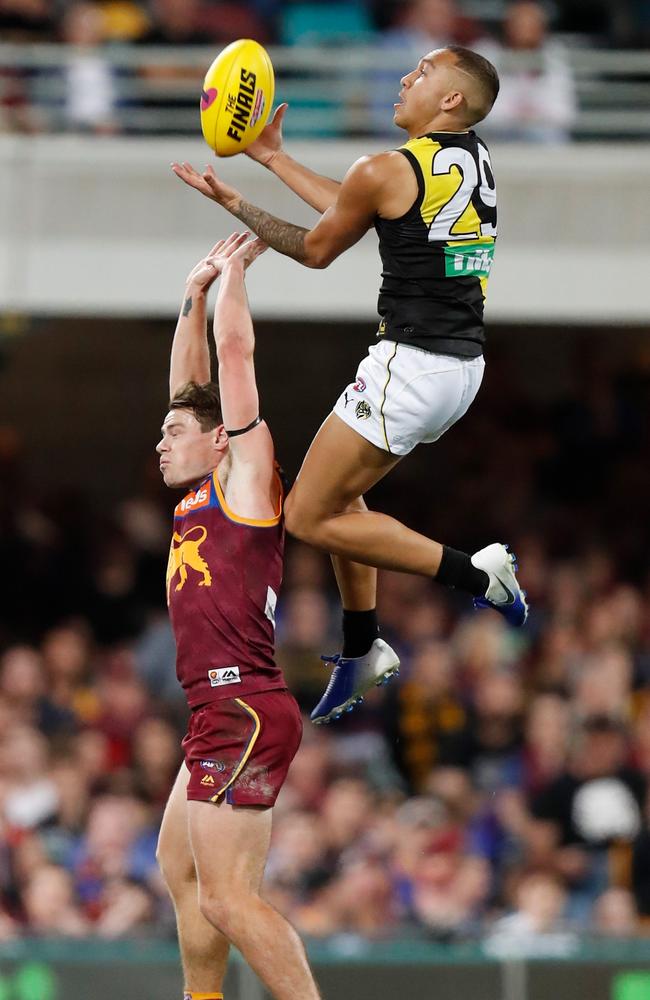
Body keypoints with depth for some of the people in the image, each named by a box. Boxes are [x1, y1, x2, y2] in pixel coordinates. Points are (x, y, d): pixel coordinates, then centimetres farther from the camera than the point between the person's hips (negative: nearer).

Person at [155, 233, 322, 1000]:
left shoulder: (245, 479, -4)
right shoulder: (201, 495, 17)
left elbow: (235, 354, -5)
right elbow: (192, 381, 27)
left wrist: (234, 273, 6)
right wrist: (196, 291, 25)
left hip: (244, 712, -10)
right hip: (220, 713, 10)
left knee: (227, 897, -15)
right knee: (180, 871, 19)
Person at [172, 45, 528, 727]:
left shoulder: (386, 171, -14)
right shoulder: (475, 161, 10)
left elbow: (315, 249, 2)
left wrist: (235, 204, 14)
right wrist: (273, 159, 29)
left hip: (411, 364, -9)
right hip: (465, 364, 9)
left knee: (309, 517, -2)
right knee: (338, 491, 25)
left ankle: (473, 575, -11)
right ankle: (360, 652, 28)